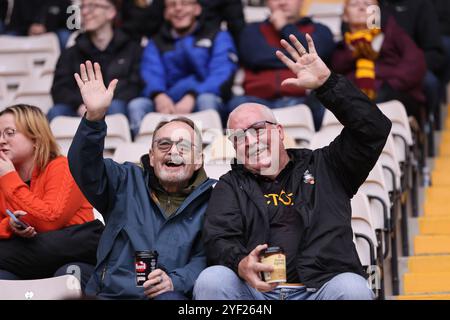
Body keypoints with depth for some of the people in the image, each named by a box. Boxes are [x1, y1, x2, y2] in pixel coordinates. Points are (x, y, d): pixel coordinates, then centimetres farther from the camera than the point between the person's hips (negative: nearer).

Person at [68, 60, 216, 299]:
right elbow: (85, 167, 1)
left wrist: (175, 281, -17)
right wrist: (94, 117, -16)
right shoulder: (127, 182, 19)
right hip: (109, 292, 3)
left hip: (170, 296, -3)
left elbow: (205, 258, 4)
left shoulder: (210, 200, 15)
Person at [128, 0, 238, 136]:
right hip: (168, 110, 2)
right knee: (136, 105, -25)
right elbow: (151, 75, 3)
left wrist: (192, 97, -22)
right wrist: (159, 95, -23)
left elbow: (222, 75, -3)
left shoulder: (218, 37, 15)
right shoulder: (156, 44, 22)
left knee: (207, 99, -34)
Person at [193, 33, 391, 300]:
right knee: (211, 280, -30)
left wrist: (326, 83, -1)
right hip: (255, 292, 1)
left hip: (321, 288, -1)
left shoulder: (322, 167, 21)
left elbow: (374, 128, 9)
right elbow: (219, 240, 4)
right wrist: (241, 264, -21)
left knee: (352, 288, -34)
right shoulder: (231, 186, 21)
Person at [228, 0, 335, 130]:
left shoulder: (319, 30, 25)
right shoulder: (254, 30, 27)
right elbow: (255, 56, 4)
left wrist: (285, 27, 14)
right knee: (238, 104, -33)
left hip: (301, 99, -1)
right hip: (260, 99, 1)